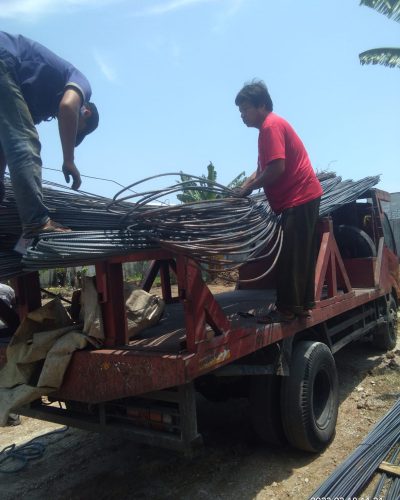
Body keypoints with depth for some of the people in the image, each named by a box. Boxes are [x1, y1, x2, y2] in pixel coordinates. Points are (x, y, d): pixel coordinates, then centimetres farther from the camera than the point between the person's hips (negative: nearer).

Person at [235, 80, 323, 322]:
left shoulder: (271, 125, -12)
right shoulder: (272, 125, 20)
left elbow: (276, 168, -23)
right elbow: (263, 169, 21)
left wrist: (248, 188, -11)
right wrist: (244, 186, 7)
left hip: (298, 198, -10)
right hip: (303, 196, 10)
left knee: (290, 256, -7)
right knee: (301, 254, 12)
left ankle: (286, 309, 0)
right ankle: (304, 304, 19)